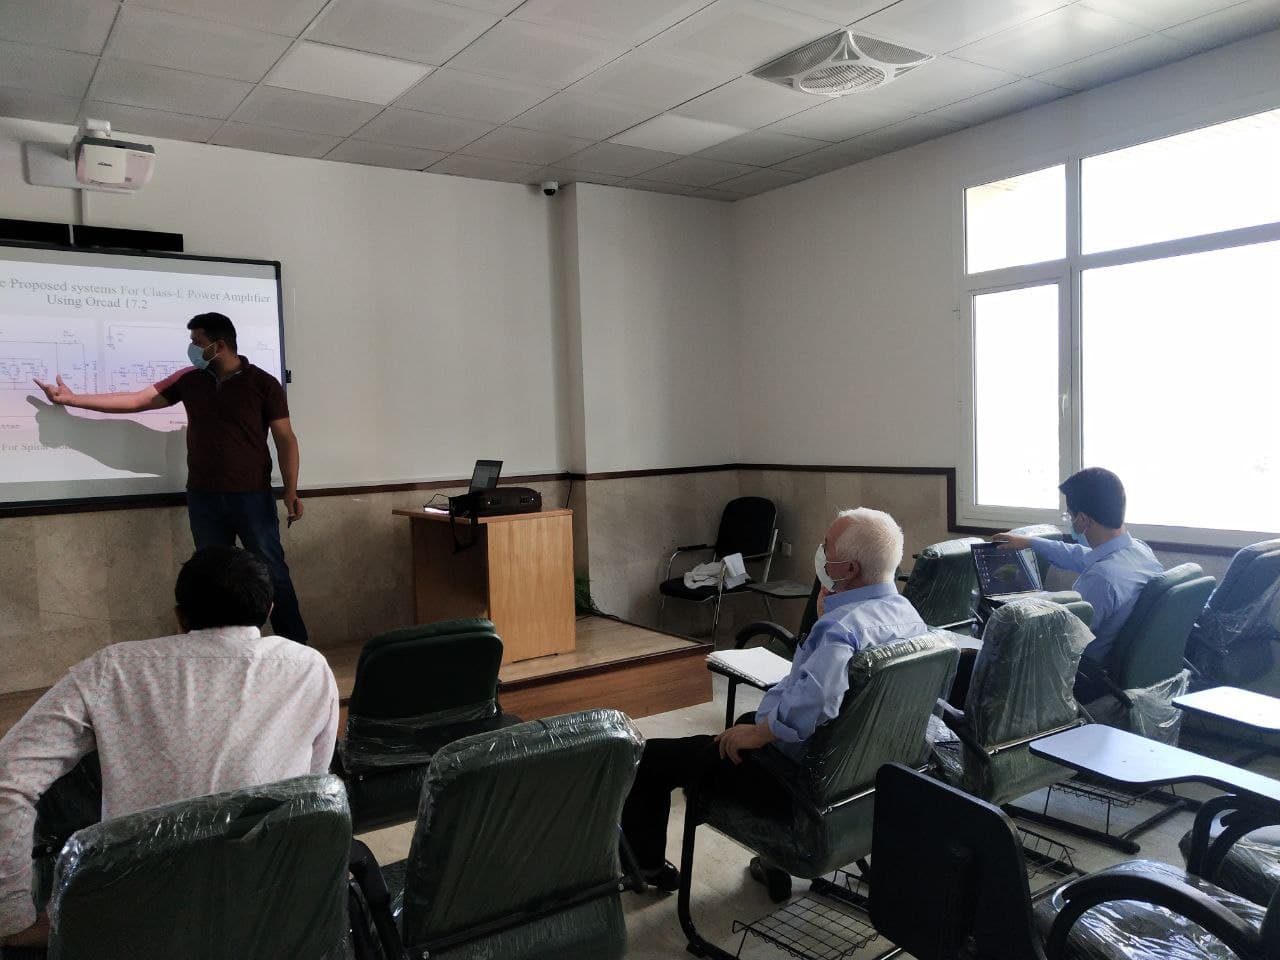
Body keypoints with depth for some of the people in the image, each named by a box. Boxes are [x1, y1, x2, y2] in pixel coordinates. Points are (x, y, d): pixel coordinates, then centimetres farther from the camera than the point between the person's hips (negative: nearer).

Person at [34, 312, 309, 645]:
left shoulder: (263, 383, -5)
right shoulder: (189, 380, 7)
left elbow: (285, 439, -5)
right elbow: (135, 401, 12)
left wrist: (291, 491, -11)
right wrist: (71, 398, 11)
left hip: (253, 497, -4)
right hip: (203, 498, 5)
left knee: (273, 571, 0)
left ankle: (297, 648, 8)